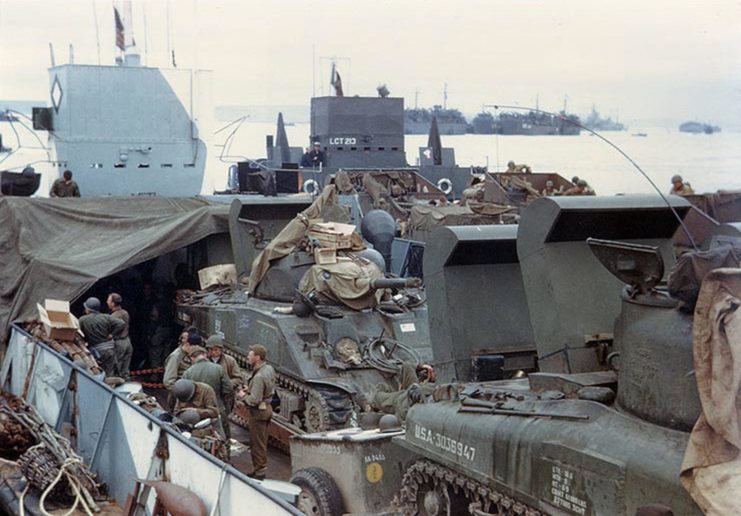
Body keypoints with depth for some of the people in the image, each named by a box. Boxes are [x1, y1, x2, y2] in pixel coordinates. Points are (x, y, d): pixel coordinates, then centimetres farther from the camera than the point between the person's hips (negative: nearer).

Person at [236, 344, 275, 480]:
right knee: (262, 442, 18)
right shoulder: (269, 369, 4)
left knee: (257, 443, 1)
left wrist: (243, 396, -9)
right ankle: (261, 468, 28)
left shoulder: (259, 376, -26)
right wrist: (249, 390, 8)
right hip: (266, 407, 10)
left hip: (258, 411, -10)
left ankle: (259, 471, 8)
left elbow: (254, 400, -27)